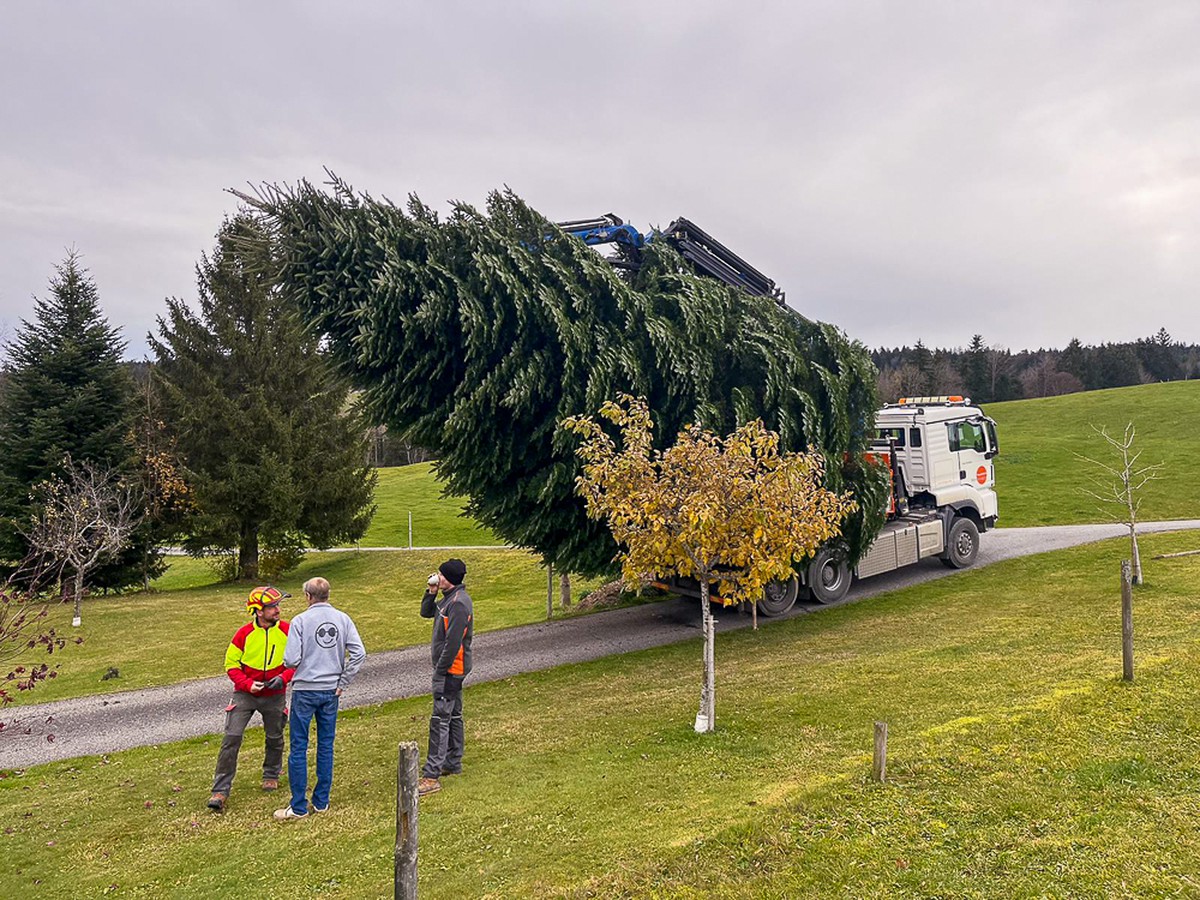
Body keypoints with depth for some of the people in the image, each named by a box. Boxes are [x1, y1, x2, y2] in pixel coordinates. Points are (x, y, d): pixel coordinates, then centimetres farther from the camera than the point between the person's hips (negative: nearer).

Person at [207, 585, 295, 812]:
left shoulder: (286, 631, -9)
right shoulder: (244, 633, -11)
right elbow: (231, 664, -3)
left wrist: (283, 678, -16)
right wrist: (248, 684, -16)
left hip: (274, 695, 1)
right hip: (245, 693, -1)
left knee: (275, 739, 14)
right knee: (232, 738, -10)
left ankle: (271, 775, 40)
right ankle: (220, 790, -3)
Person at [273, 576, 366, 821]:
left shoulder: (300, 621, -10)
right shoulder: (342, 619, 0)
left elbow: (291, 660, -15)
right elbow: (359, 653, -6)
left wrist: (288, 662, 9)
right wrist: (343, 682, 1)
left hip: (305, 690, -4)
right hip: (331, 691, 4)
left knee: (299, 747, 5)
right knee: (326, 746, 12)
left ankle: (299, 806, 9)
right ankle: (321, 802, 20)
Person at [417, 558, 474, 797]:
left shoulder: (459, 603, -22)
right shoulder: (449, 598, 10)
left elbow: (453, 642, -25)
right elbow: (426, 612, 22)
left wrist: (440, 671, -21)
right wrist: (431, 592, 4)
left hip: (450, 669, -10)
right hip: (452, 669, 10)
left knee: (440, 719, -9)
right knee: (453, 715, 18)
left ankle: (432, 776, -7)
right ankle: (453, 763, 30)